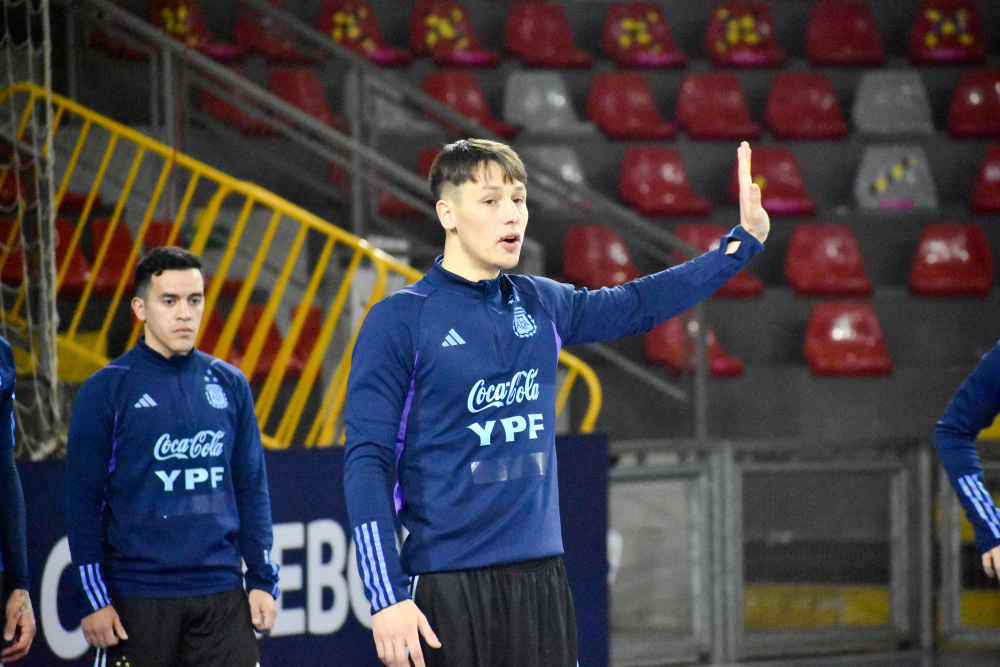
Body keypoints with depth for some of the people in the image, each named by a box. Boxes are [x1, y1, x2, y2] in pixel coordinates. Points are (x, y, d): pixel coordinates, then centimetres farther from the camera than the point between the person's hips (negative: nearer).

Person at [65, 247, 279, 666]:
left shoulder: (230, 385, 9)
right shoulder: (105, 390, -3)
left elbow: (252, 489, 14)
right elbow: (83, 501, -3)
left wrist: (262, 580, 8)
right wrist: (94, 599, -8)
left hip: (223, 598, 3)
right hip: (137, 597, -3)